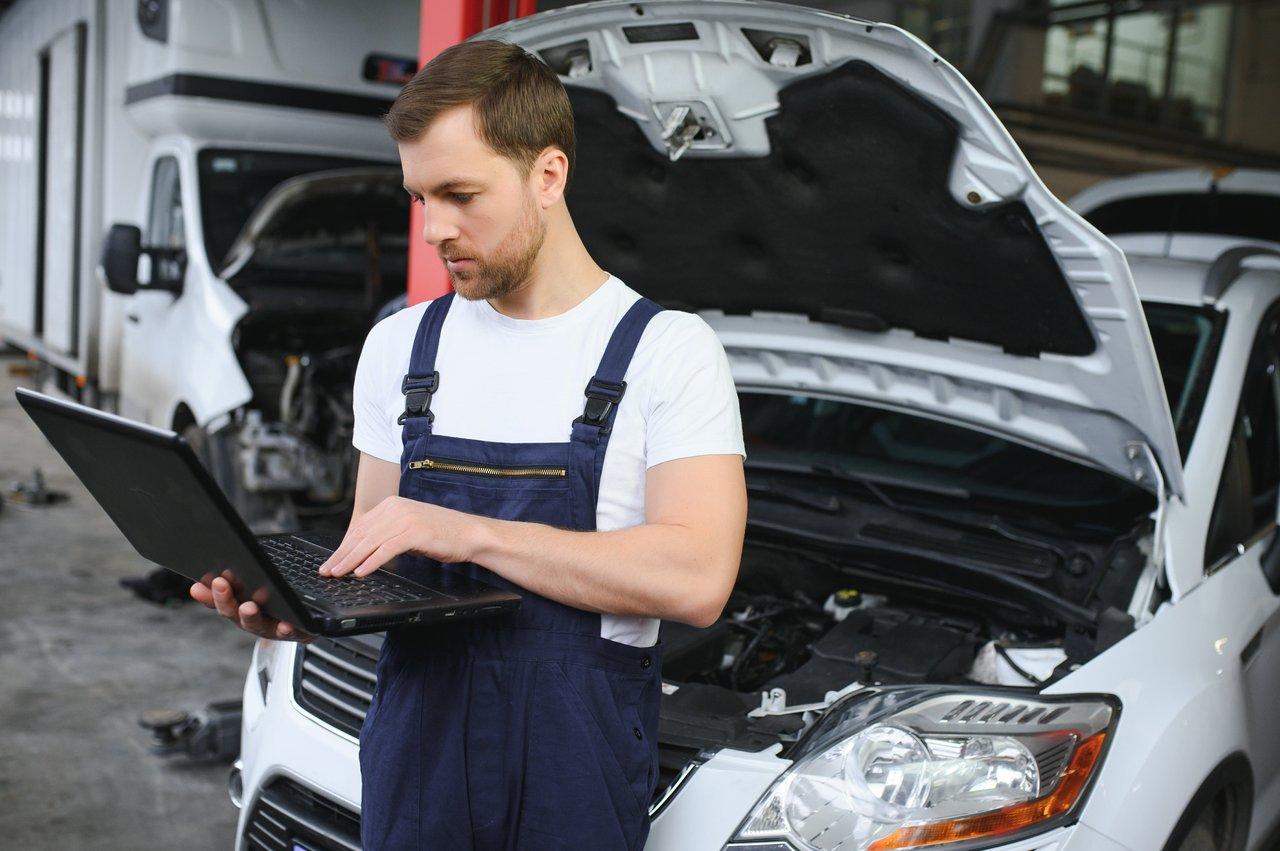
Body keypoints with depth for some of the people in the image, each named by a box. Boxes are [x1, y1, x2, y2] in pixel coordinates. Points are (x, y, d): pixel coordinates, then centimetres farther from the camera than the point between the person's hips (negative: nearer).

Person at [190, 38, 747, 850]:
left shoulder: (669, 350, -8)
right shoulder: (402, 345, 9)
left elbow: (697, 579, -19)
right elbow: (374, 556, 13)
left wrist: (471, 532, -22)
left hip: (577, 765, -4)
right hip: (413, 758, 4)